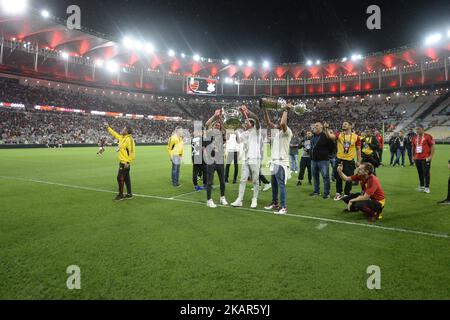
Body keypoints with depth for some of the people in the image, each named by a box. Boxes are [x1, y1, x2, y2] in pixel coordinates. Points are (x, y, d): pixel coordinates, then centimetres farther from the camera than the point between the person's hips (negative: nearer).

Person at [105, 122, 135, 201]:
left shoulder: (129, 139, -18)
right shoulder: (122, 138, 10)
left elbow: (131, 152, -22)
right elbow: (114, 134, 29)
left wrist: (128, 162, -23)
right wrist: (108, 127, 35)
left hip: (125, 163, -9)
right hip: (122, 162, 9)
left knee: (120, 178, -6)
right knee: (126, 178, 12)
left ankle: (120, 195, 3)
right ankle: (129, 194, 19)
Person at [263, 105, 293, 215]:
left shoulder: (287, 132, -10)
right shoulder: (275, 130, 14)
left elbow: (282, 123, -30)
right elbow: (267, 122, 12)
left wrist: (286, 110, -19)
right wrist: (265, 110, 5)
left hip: (282, 163, -9)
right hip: (274, 161, 9)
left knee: (281, 185, -7)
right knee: (274, 184, 17)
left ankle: (283, 207, -2)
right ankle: (274, 203, 30)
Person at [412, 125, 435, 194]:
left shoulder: (428, 136, -6)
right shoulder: (415, 138, 11)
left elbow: (432, 146, -7)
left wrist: (431, 156, -13)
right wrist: (413, 156, 15)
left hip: (426, 158, -5)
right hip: (417, 158, 6)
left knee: (426, 173, -4)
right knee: (420, 173, 12)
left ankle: (427, 188, 2)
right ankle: (422, 186, 21)